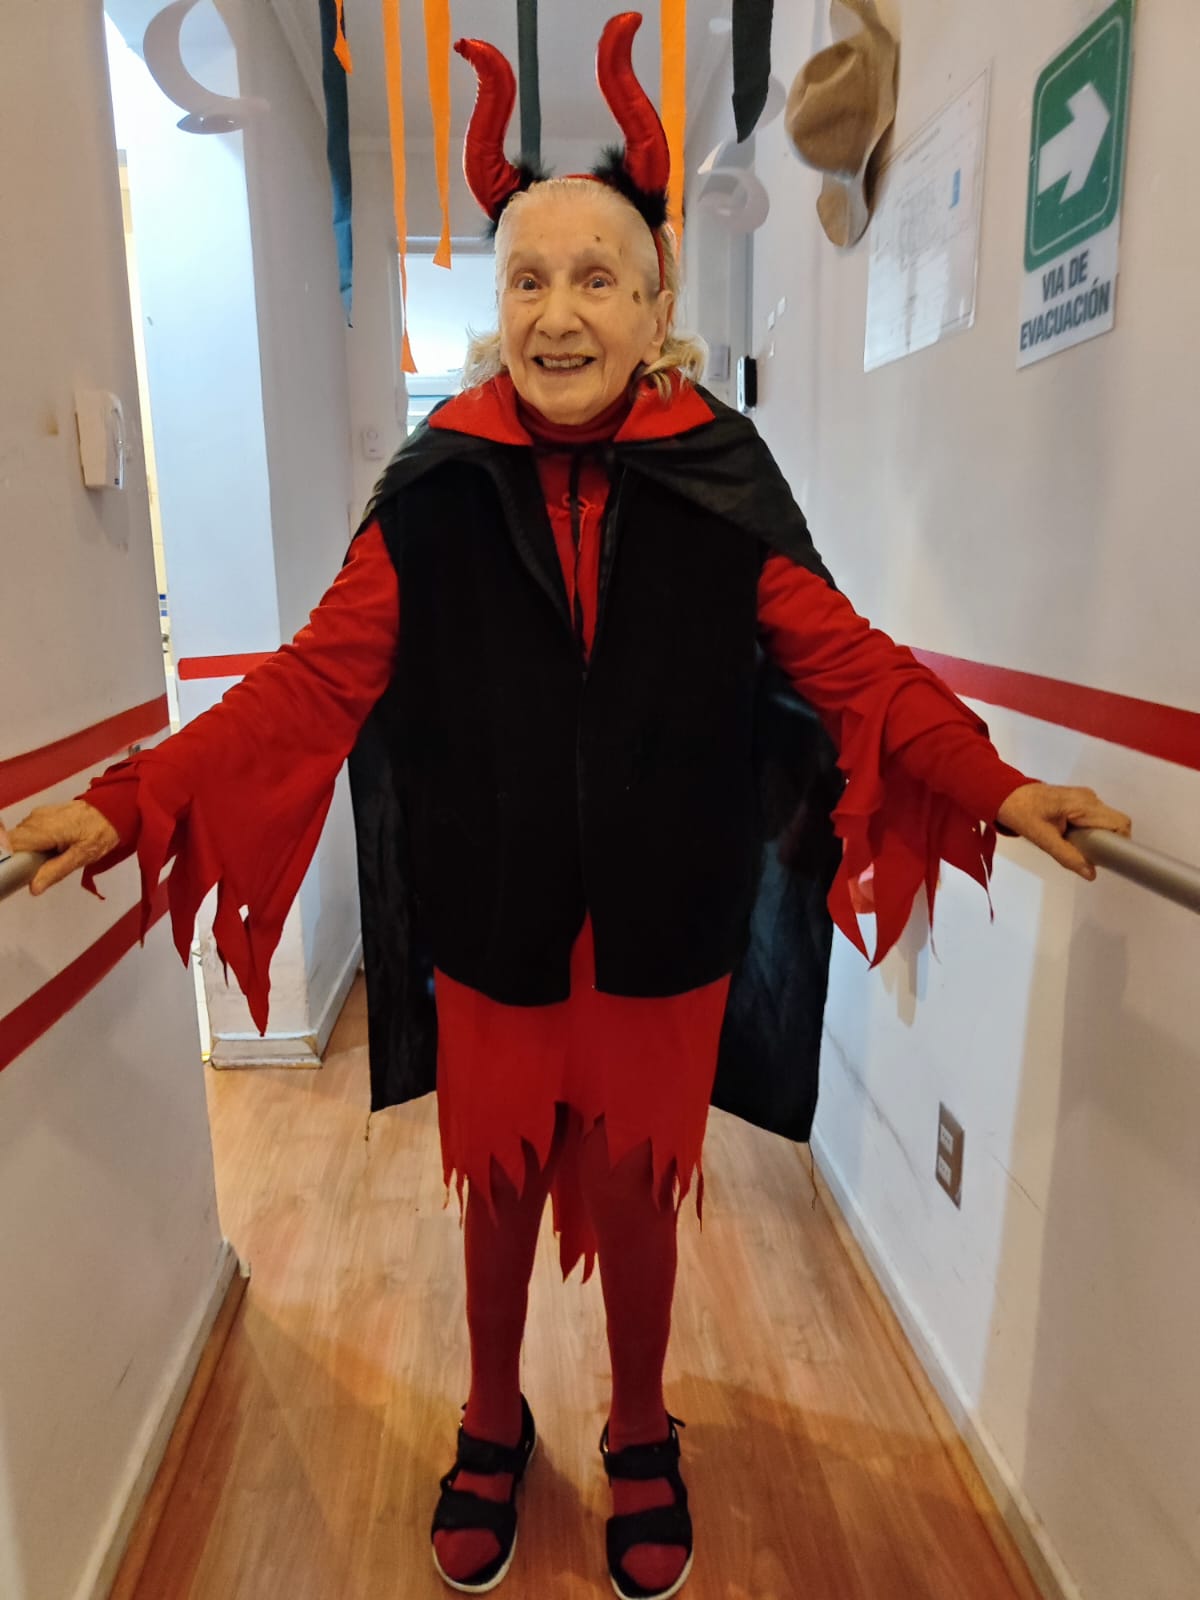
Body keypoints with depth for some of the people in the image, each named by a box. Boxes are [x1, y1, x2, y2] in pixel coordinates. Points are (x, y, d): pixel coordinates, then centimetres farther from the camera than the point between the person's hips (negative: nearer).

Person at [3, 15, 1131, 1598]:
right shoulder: (437, 490, -7)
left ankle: (641, 1437, 48)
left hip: (664, 936, 0)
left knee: (638, 1198, 18)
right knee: (498, 1196, 20)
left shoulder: (723, 485, -7)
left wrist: (992, 782, -20)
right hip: (489, 935, 1)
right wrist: (132, 802, -20)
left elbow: (849, 662, -7)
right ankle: (493, 1426, 50)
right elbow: (314, 681, -10)